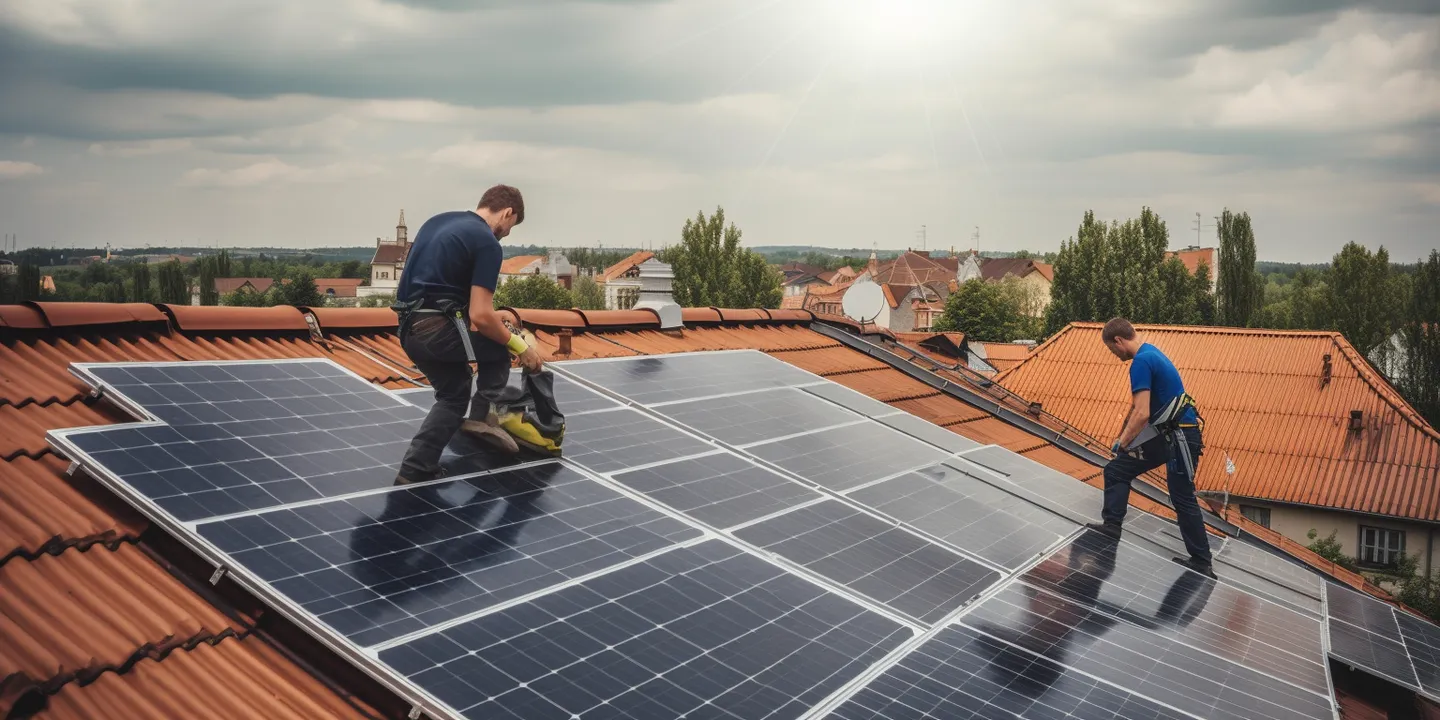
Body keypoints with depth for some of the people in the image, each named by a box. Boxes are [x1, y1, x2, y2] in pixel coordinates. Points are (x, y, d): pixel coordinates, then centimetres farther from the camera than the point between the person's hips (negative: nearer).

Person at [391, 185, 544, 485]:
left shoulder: (438, 220, 17)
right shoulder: (488, 243, -9)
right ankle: (482, 416, 4)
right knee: (500, 349, 15)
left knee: (454, 395, 21)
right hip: (435, 327, -8)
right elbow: (480, 316, -16)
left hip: (409, 327, 8)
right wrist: (521, 347, -4)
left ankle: (414, 471, 14)